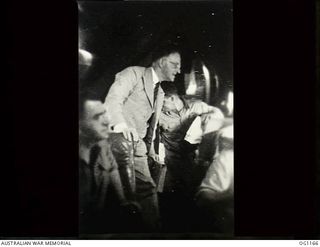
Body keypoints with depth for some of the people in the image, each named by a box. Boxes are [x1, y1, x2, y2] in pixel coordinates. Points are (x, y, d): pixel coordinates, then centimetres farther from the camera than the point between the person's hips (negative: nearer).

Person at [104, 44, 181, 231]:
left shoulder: (160, 93, 23)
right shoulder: (134, 73, -3)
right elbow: (112, 99, -19)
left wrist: (151, 149, 19)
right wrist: (121, 125, -37)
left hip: (137, 144, 8)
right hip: (117, 136, -8)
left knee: (147, 187, 6)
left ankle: (154, 228, 16)